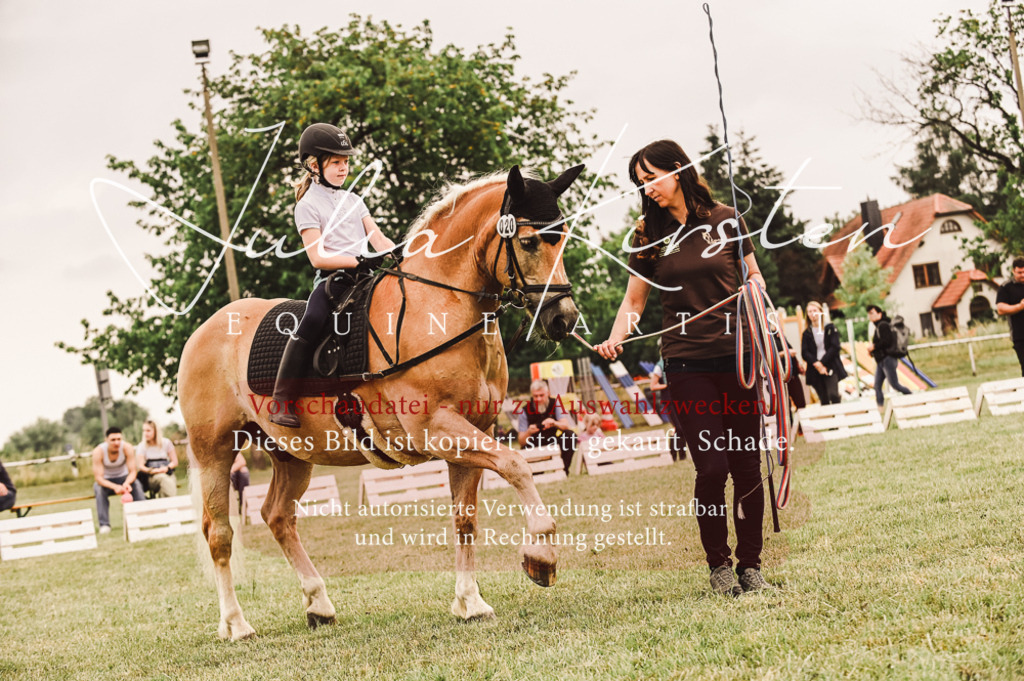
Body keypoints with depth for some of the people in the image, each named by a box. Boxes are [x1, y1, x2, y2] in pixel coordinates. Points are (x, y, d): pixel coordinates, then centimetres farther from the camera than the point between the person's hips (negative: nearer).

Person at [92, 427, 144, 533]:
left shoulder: (127, 448, -22)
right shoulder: (98, 452, -26)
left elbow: (133, 471, -20)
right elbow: (98, 478, -28)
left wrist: (127, 483, -44)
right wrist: (115, 487, -46)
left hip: (123, 478, 1)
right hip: (106, 481, -1)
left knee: (136, 484, -30)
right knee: (99, 489, -34)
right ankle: (104, 525, -33)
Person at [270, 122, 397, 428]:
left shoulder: (353, 200, 22)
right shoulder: (308, 206, 2)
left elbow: (378, 239, 13)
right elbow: (318, 257, -9)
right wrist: (359, 260, -20)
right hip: (331, 277, -6)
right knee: (312, 320, -33)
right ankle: (282, 401, -29)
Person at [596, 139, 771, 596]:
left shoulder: (726, 221, 3)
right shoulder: (649, 233, 5)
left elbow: (753, 273, 15)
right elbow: (634, 301, 7)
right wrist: (615, 339, -11)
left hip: (736, 356, 0)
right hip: (686, 364, 0)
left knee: (747, 465, 2)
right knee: (711, 466, -7)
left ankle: (750, 564, 16)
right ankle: (718, 563, 11)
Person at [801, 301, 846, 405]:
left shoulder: (830, 328, 7)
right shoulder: (807, 333, 12)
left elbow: (835, 347, -2)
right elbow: (804, 353, 2)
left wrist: (822, 363, -11)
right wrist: (816, 364, -14)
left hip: (830, 368, -2)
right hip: (815, 371, 2)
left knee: (833, 395, -17)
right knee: (824, 401, 0)